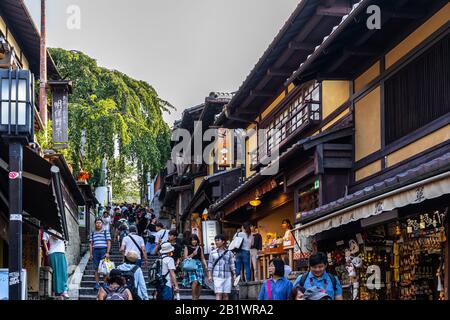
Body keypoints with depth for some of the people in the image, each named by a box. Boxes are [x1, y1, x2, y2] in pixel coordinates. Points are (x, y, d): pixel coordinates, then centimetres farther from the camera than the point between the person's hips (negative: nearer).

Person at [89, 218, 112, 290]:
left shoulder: (106, 232, 6)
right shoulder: (92, 233, 15)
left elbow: (109, 243, 1)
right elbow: (91, 244, 15)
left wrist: (107, 253, -8)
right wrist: (90, 254, 7)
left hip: (103, 250, -3)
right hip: (95, 251, 3)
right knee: (96, 268, 3)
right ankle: (97, 284, 6)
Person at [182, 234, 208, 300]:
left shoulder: (200, 248, 14)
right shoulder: (187, 247, 6)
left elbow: (202, 258, 16)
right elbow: (185, 257, 0)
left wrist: (206, 265, 3)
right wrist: (192, 254, -13)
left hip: (199, 266, 3)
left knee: (199, 284, -2)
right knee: (194, 282, -21)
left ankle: (197, 298, 11)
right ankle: (193, 298, -12)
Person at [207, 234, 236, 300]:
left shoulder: (229, 253, 8)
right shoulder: (213, 253, 6)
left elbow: (232, 265, 10)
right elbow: (210, 265, 5)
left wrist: (234, 275, 4)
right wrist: (209, 276, -3)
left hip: (227, 276, 2)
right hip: (217, 276, -2)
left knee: (226, 294, 2)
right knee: (219, 294, -10)